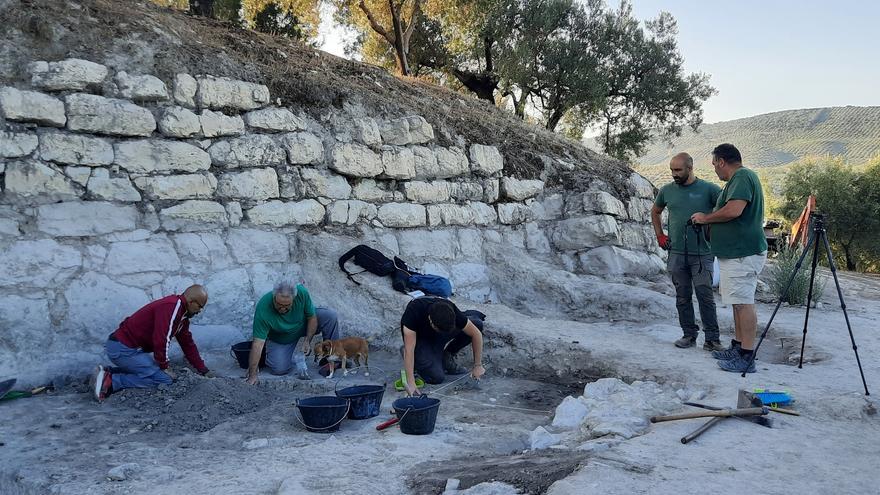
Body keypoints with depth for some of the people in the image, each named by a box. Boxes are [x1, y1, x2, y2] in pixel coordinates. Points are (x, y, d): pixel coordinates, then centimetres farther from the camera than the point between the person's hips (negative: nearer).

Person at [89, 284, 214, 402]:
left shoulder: (182, 312, 14)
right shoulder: (170, 307, -19)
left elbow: (187, 343, 20)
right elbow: (161, 339, -24)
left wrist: (204, 371, 19)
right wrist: (165, 367, -11)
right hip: (122, 349, -11)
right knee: (165, 379, -13)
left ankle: (107, 373, 12)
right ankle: (111, 381, -15)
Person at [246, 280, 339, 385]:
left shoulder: (302, 292, -32)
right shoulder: (263, 308, -37)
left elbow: (312, 317, -15)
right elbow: (258, 343, -36)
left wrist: (307, 341, -24)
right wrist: (253, 375, -38)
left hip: (303, 324, 2)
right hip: (280, 339, -2)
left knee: (330, 316, -22)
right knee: (279, 369, -22)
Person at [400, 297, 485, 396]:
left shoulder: (450, 311, -31)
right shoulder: (414, 311, -40)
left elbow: (476, 333, -20)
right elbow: (409, 349, -39)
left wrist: (478, 366, -18)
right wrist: (410, 383, -43)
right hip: (418, 337, -4)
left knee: (477, 324, -19)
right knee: (437, 377, -26)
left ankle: (446, 357, -1)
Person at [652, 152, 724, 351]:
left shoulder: (708, 189, -5)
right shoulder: (667, 191, 6)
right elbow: (655, 212, 23)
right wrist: (660, 236, 14)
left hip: (702, 254, -3)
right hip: (676, 253, 4)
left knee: (705, 296, -4)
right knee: (683, 297, 9)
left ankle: (712, 339, 3)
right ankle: (689, 335, 20)